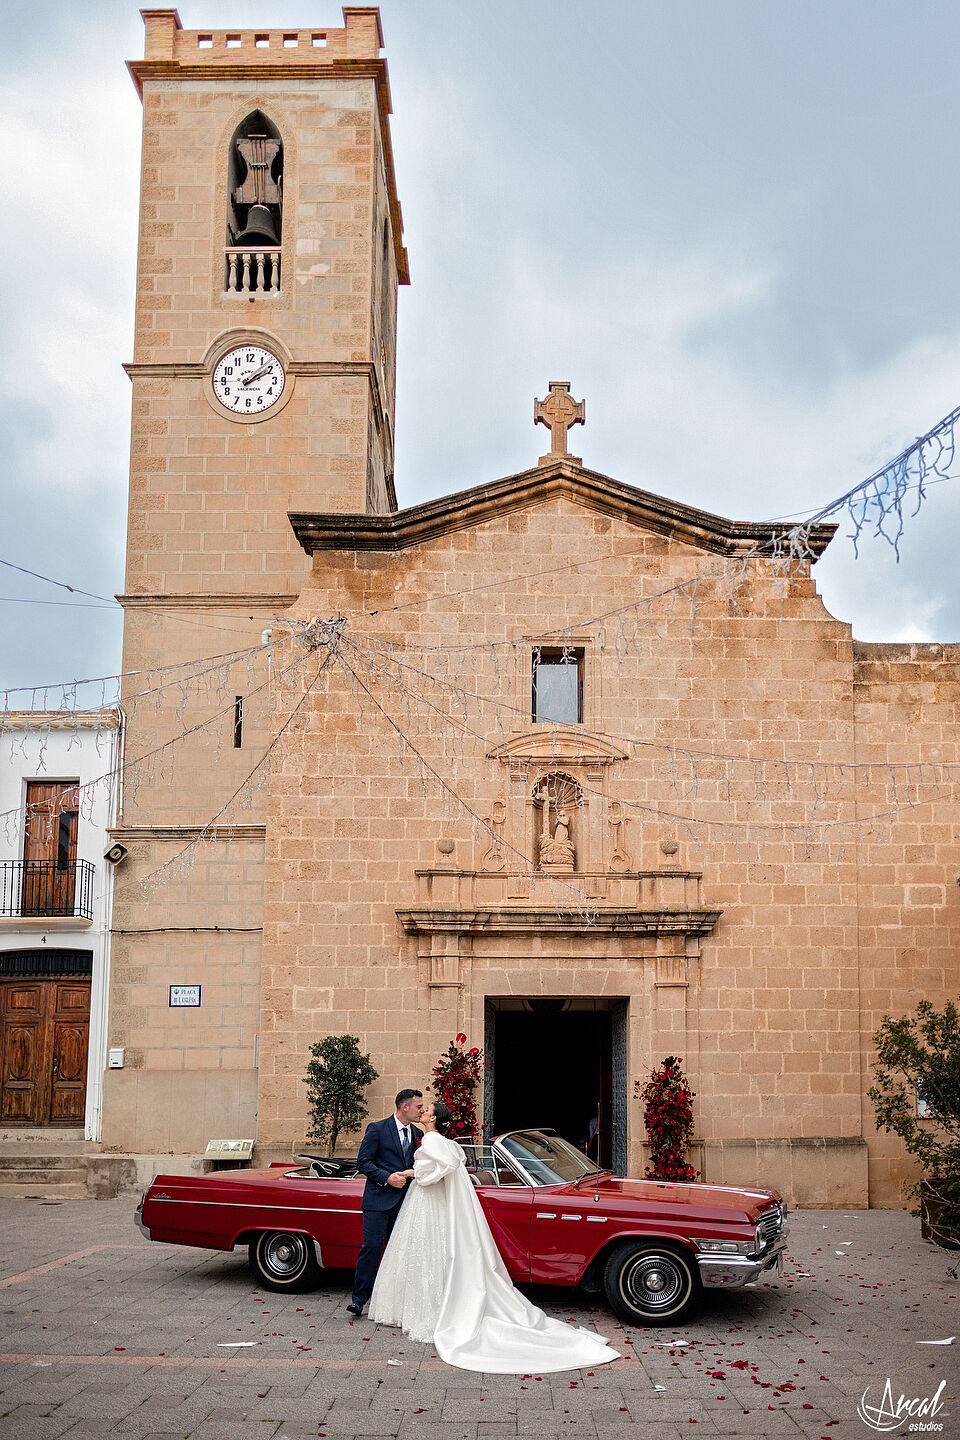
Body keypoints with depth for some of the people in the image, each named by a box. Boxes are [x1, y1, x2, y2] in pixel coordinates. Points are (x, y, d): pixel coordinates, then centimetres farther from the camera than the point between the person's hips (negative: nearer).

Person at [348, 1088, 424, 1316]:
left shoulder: (418, 1134, 13)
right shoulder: (377, 1129, -3)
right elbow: (363, 1162, -6)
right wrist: (387, 1178, -16)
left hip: (404, 1201, 5)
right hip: (379, 1199, -5)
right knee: (372, 1246, -9)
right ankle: (359, 1299, -3)